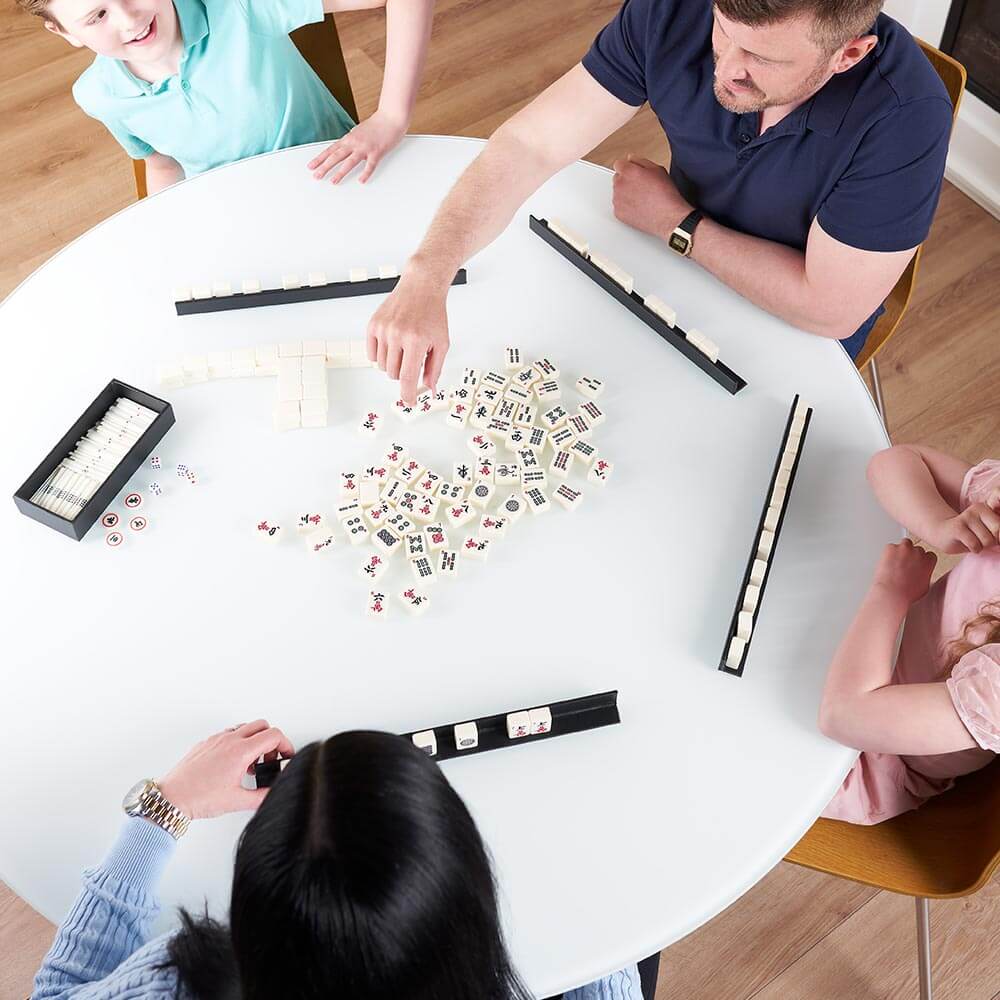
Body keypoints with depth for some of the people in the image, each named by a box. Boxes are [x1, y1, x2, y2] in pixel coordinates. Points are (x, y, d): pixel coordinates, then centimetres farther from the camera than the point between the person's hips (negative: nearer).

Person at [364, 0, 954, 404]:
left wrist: (678, 223, -23)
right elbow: (529, 144, -28)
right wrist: (427, 275, -43)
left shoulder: (905, 117, -35)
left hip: (792, 324, -3)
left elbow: (827, 309, -28)